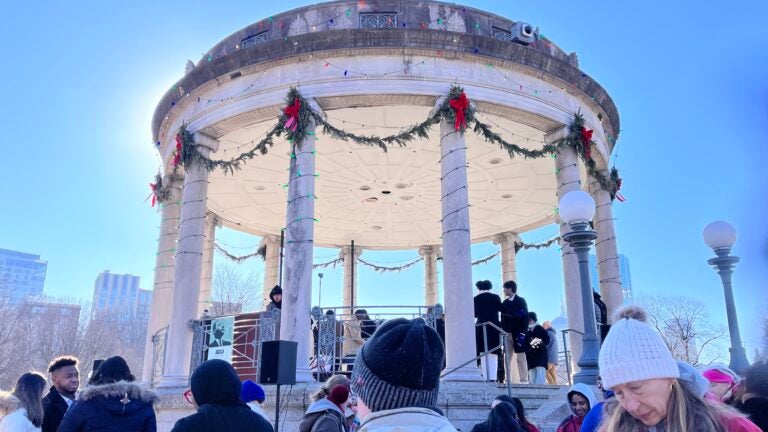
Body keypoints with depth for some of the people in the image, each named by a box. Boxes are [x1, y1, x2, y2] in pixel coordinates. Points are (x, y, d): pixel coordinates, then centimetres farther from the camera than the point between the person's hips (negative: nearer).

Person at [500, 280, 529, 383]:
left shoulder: (521, 301, 0)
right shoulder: (505, 302, 15)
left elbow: (525, 316, -8)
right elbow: (503, 317, 11)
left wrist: (523, 332, -17)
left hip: (518, 333, -5)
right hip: (507, 334, 5)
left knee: (521, 357, 0)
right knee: (507, 358, 3)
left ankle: (524, 380, 3)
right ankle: (508, 380, 5)